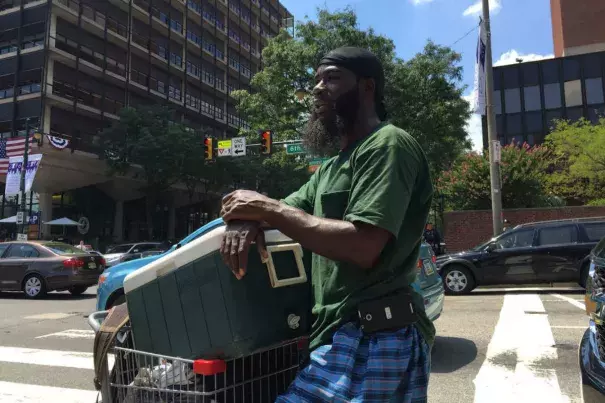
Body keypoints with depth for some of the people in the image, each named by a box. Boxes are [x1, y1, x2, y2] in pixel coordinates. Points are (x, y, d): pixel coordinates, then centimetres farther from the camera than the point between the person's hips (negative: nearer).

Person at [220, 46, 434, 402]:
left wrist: (269, 209, -16)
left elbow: (362, 247, -24)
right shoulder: (333, 166, 19)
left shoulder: (389, 144, -12)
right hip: (349, 335, 9)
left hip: (372, 339, -9)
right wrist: (246, 219, -7)